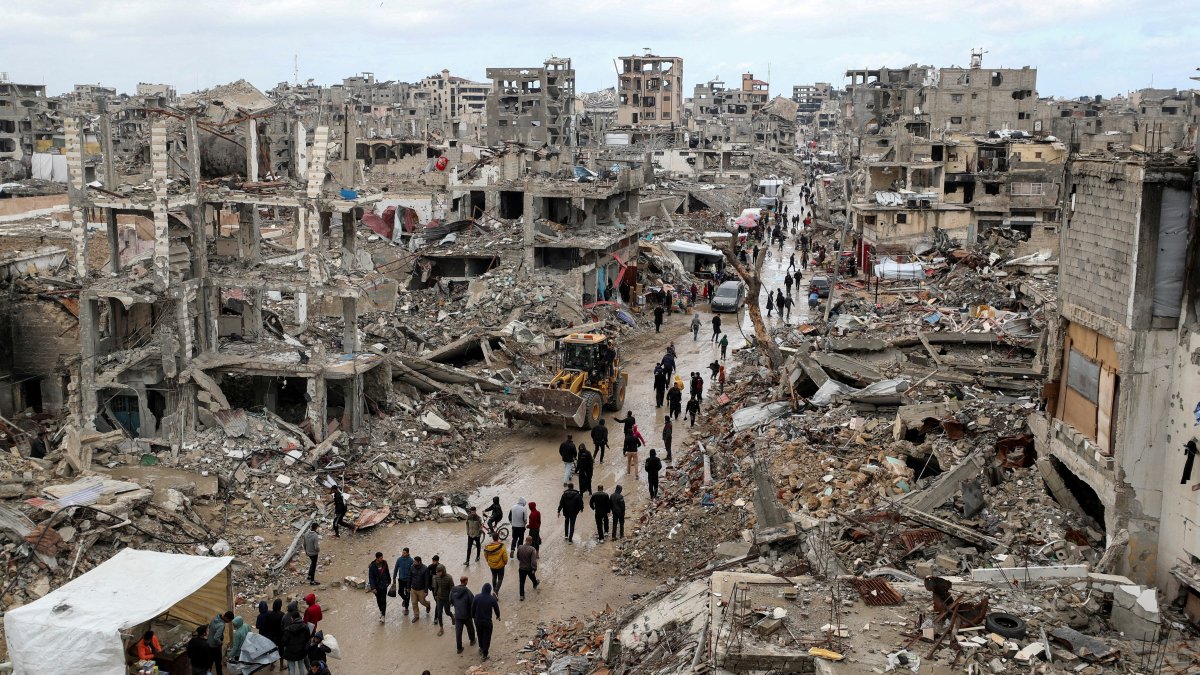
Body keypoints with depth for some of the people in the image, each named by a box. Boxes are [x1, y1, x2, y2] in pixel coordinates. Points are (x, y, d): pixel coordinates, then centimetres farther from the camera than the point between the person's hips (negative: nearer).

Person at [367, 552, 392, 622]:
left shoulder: (384, 563, -9)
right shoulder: (372, 566, -18)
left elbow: (387, 572, 8)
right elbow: (370, 577, -16)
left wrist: (389, 580, 18)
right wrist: (373, 588, -20)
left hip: (384, 585, 0)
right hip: (376, 586, 0)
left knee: (383, 600, -4)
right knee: (378, 599, 16)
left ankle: (383, 616, -1)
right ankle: (381, 611, 39)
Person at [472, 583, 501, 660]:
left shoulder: (477, 597, -12)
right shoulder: (492, 599, -14)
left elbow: (472, 608, -4)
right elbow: (496, 609, -1)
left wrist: (473, 617, 13)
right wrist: (498, 616, 19)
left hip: (478, 620, 2)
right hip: (487, 621, -2)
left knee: (480, 635, 25)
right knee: (487, 638, 9)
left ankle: (481, 648, 45)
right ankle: (484, 655, 12)